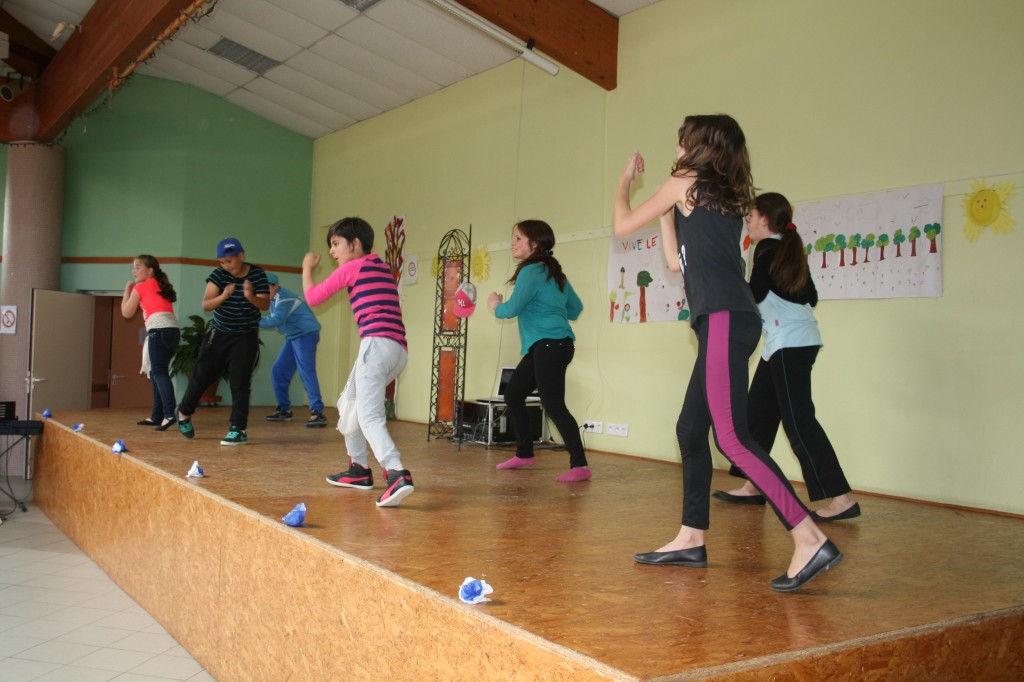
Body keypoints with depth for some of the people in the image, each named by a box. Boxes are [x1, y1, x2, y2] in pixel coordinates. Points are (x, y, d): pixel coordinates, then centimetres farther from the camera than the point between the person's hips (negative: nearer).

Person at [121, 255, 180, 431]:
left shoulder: (140, 287, 7)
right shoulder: (160, 286, 26)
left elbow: (126, 313, 14)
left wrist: (127, 291, 26)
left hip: (159, 329, -8)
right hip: (173, 329, 8)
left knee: (158, 372, -14)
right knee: (157, 372, 15)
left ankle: (170, 413, -29)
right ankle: (157, 416, 16)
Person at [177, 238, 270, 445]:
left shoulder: (257, 274, -8)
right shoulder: (219, 274, -8)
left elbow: (265, 305, -8)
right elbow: (206, 305, -14)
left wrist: (250, 296, -29)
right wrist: (223, 296, -33)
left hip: (246, 337, -2)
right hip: (219, 334, 2)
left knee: (240, 383, -7)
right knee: (201, 376, 8)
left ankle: (238, 429, -2)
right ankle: (184, 412, 34)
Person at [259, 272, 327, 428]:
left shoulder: (284, 298, -20)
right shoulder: (274, 299, 12)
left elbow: (277, 320, -32)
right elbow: (275, 319, 6)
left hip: (306, 335, -10)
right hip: (293, 337, 10)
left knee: (306, 372, -20)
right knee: (279, 371, 8)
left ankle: (317, 413, -25)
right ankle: (284, 410, 18)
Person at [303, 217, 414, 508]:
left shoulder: (352, 267, 3)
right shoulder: (382, 267, 23)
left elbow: (312, 297, 8)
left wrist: (307, 268, 26)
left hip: (377, 342, -9)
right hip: (399, 350, 9)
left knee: (370, 416, -17)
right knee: (349, 403, 24)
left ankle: (398, 474, -36)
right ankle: (359, 469, 28)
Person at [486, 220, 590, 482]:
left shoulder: (531, 271, -10)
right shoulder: (554, 272, 18)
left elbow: (512, 309, -13)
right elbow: (576, 308, 22)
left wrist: (495, 306, 8)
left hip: (549, 345, -10)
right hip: (543, 347, 10)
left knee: (553, 405, -13)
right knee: (513, 395, 16)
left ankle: (580, 466, -13)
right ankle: (524, 455, 26)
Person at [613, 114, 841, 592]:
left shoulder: (684, 182, 2)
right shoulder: (725, 198, 23)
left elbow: (623, 226, 11)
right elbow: (676, 260, 27)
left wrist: (625, 181, 27)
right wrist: (668, 211, 31)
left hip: (724, 319, -9)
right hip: (726, 322, 9)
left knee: (731, 437, -15)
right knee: (690, 428, 13)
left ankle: (810, 540, -19)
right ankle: (691, 539, 19)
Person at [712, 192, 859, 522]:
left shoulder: (769, 248, -10)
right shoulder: (790, 249, 16)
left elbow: (753, 294, -16)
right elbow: (811, 297, 18)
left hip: (789, 341, -10)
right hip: (785, 342, 10)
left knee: (798, 420, -11)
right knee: (758, 412, 14)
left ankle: (842, 498, -13)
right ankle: (753, 487, 21)